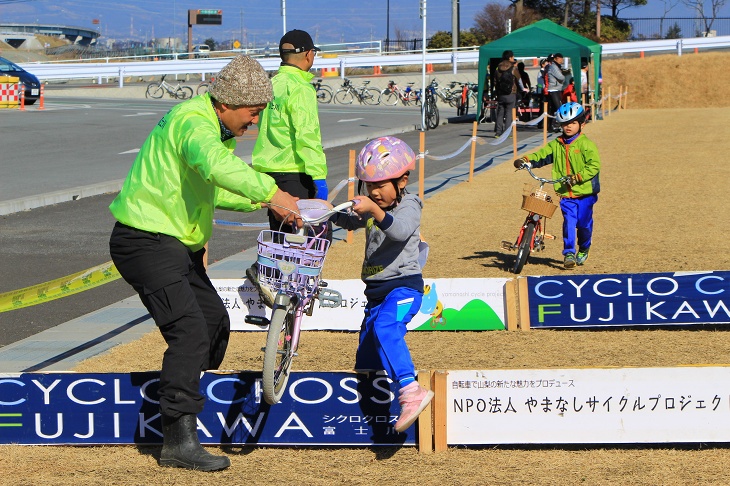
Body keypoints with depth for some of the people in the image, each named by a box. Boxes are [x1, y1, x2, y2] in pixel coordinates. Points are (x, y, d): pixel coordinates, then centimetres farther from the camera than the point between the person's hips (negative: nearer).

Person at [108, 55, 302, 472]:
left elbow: (213, 191, 23)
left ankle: (189, 399, 36)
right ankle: (180, 441, -19)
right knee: (190, 332, -19)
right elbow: (215, 165, -43)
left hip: (179, 245, 11)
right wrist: (269, 192, -43)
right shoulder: (193, 121, -20)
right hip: (147, 241, -11)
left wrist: (258, 201, 10)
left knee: (216, 323, 18)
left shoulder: (215, 128, 14)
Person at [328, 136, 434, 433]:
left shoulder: (408, 206, -8)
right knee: (365, 362, 13)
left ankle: (410, 391, -45)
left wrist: (375, 211, -45)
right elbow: (350, 222, 36)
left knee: (385, 328, -36)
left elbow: (401, 231, -30)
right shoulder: (372, 210, 16)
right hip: (377, 291, 9)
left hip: (403, 286, -9)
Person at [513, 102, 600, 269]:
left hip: (585, 193, -3)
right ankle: (569, 253, -6)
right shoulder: (556, 145, 9)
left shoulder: (586, 145, -7)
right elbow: (541, 156, 4)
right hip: (566, 194, 3)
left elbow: (594, 166, -15)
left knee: (584, 223, 3)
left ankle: (583, 250, 28)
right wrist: (526, 160, -16)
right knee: (569, 221, -11)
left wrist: (576, 178, -26)